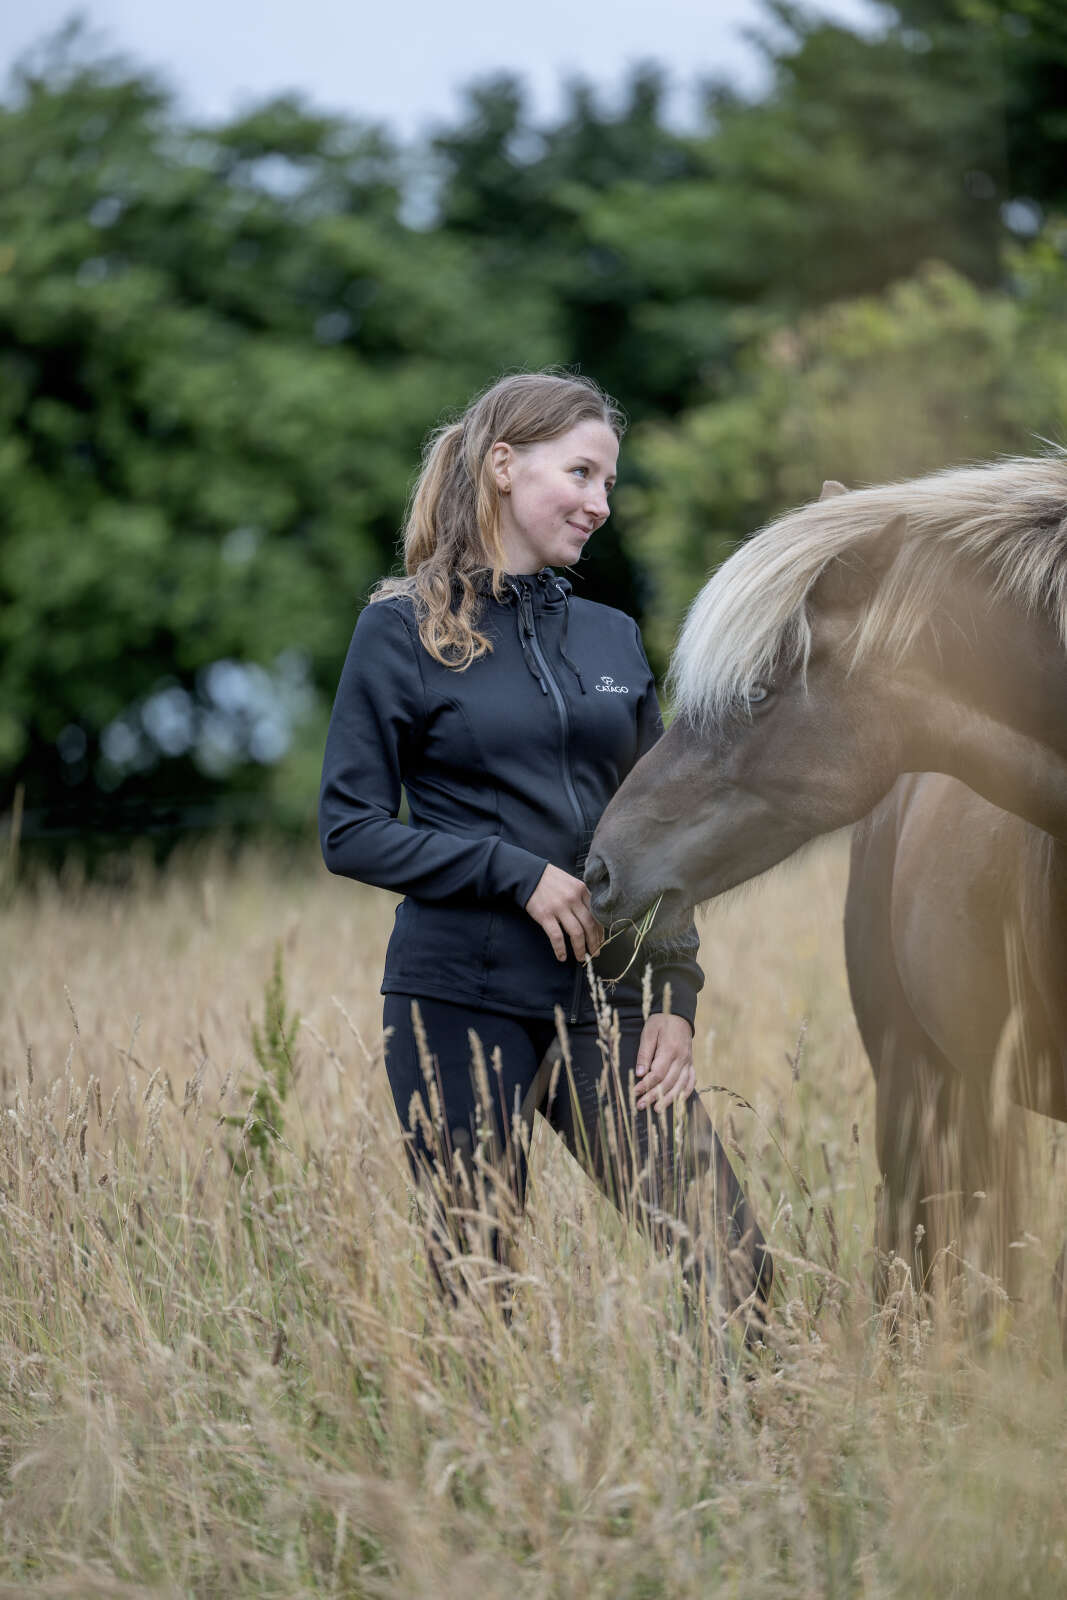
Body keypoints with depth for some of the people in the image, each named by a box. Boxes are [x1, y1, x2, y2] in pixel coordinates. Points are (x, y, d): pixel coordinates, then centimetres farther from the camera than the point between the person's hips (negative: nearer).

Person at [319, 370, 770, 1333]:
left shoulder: (612, 638, 14)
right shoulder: (404, 630, 1)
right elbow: (351, 831, -3)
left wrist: (676, 998, 4)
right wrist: (518, 871, -13)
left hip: (604, 1001, 4)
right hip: (462, 1006, -4)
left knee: (734, 1267, -8)